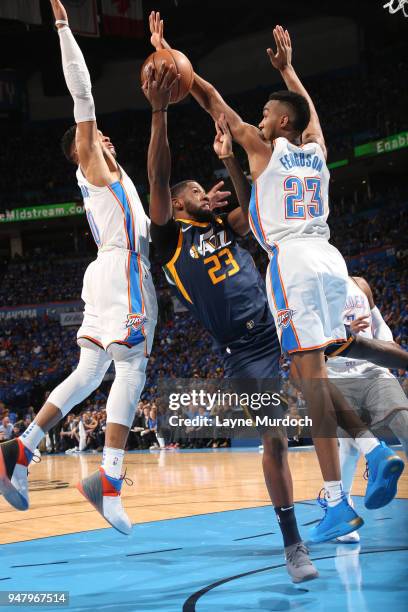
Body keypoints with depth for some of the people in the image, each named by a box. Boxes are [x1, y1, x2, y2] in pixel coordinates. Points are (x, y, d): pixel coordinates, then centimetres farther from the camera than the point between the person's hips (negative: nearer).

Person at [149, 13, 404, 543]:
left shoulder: (264, 148, 2)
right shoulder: (317, 149, 16)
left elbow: (214, 102, 8)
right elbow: (307, 106, 39)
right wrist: (286, 65, 52)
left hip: (293, 262, -7)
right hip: (330, 260, 7)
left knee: (311, 374, -11)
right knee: (313, 372, 17)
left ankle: (337, 506, -14)